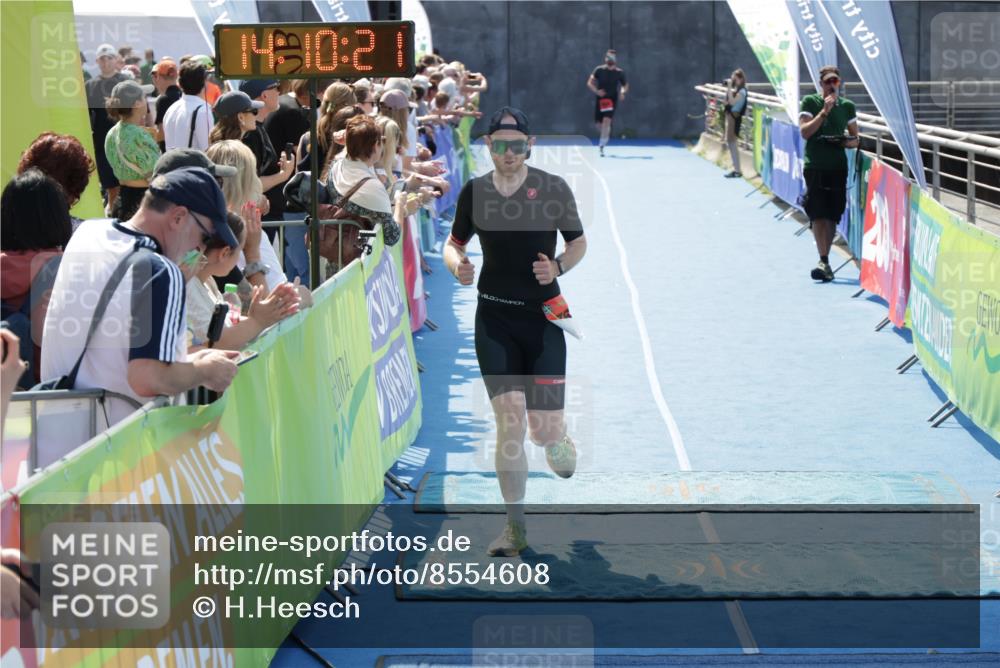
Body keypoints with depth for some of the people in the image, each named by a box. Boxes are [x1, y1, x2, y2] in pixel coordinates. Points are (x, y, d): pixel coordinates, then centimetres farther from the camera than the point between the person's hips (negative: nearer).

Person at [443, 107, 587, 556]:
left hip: (543, 317, -1)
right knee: (509, 419, -9)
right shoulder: (474, 191, 3)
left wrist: (558, 267, -12)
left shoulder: (553, 189, -2)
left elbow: (578, 242, 8)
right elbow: (453, 243, 14)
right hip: (494, 319, 1)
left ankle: (560, 447, 36)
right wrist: (456, 265, -9)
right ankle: (515, 527, 2)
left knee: (545, 430, -5)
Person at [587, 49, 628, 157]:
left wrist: (622, 92, -11)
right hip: (600, 99, 2)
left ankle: (602, 146, -18)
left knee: (606, 120, -19)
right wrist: (596, 91, -21)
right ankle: (606, 134, 40)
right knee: (599, 123, 5)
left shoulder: (620, 72, 0)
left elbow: (625, 85, 12)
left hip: (612, 99, -2)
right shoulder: (599, 70, -1)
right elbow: (589, 83, -3)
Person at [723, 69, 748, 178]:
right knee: (729, 142, 13)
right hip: (730, 116, 10)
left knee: (733, 143, -8)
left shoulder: (742, 91, -15)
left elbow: (732, 102, -26)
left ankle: (737, 170, -6)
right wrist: (728, 88, 8)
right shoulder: (735, 90, 12)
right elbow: (727, 101, 16)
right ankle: (736, 169, 19)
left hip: (735, 117, -10)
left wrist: (729, 87, -24)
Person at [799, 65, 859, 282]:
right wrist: (824, 111, -16)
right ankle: (824, 262, -16)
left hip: (838, 166, 3)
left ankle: (825, 260, 15)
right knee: (818, 215, -12)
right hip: (815, 165, -3)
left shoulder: (847, 106, 11)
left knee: (832, 216, 4)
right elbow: (804, 132, -10)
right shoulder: (810, 102, 1)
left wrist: (849, 142, -6)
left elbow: (855, 139, 17)